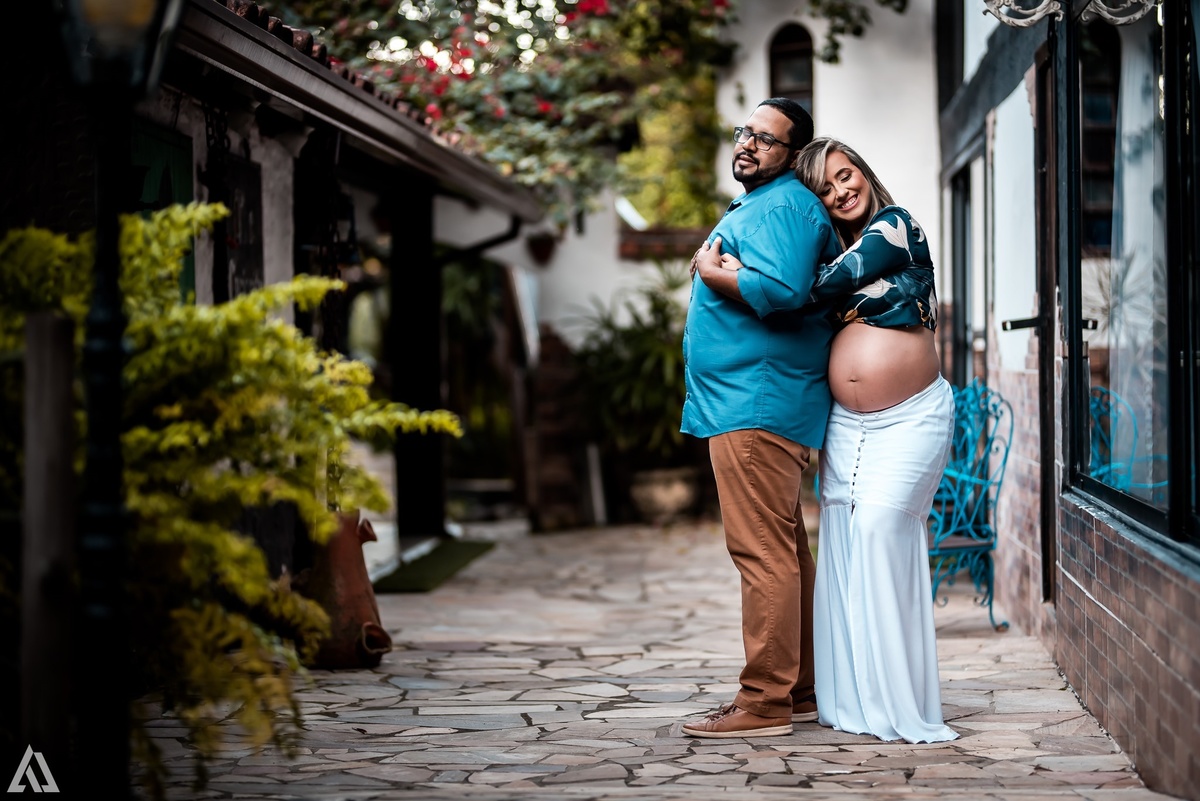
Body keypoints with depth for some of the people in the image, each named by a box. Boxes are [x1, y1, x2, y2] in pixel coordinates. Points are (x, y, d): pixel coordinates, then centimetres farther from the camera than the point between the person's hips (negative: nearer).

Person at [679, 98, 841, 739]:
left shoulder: (783, 207, -11)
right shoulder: (750, 205, 23)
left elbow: (778, 288, -27)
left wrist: (708, 271, -13)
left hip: (757, 404, -12)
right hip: (747, 404, 12)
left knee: (763, 551, -11)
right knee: (784, 549, 14)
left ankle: (765, 702, -10)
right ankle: (802, 689, 21)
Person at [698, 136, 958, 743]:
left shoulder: (894, 225, -5)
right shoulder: (838, 248, 16)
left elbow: (820, 288, -13)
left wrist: (731, 272, -6)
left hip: (909, 419, -7)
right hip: (846, 422, 7)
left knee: (881, 524, -18)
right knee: (842, 539, -1)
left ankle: (899, 702, -13)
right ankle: (851, 699, 4)